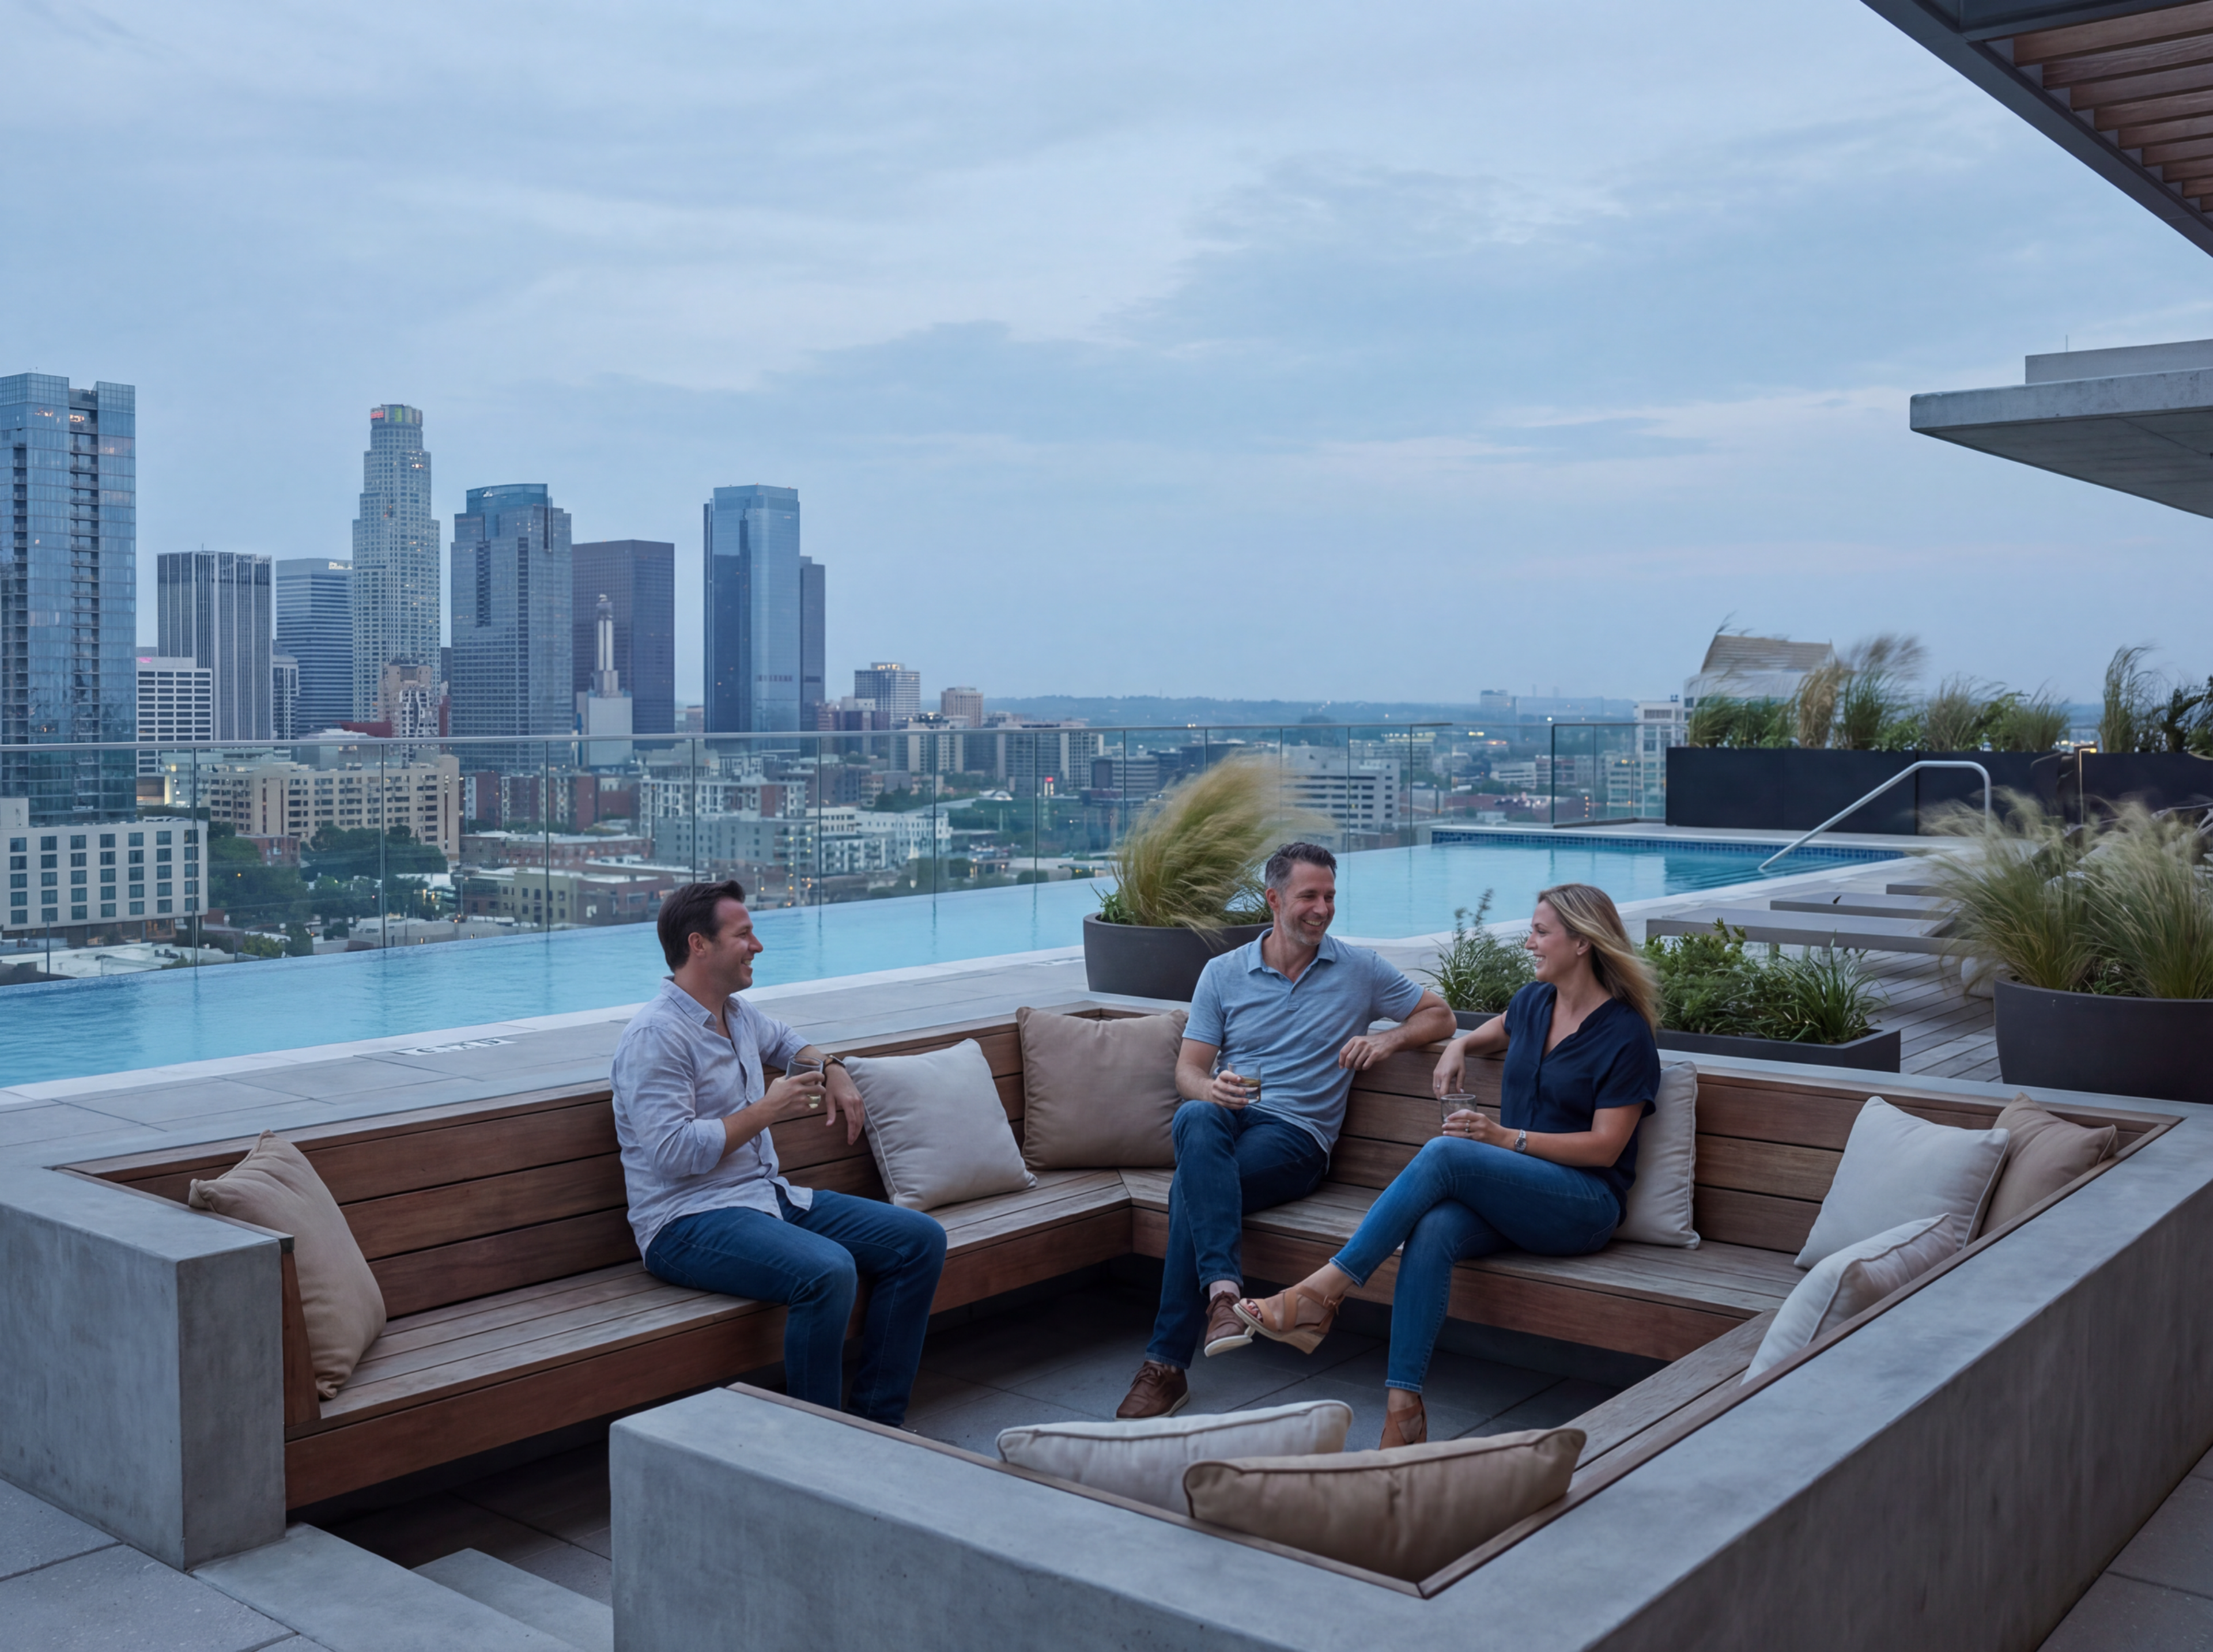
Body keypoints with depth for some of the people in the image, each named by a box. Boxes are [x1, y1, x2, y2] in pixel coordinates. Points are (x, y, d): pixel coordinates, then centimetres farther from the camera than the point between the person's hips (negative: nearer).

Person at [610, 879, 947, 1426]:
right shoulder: (656, 1035, -14)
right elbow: (673, 1153, -23)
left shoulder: (736, 1013, 14)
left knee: (920, 1239, -2)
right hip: (688, 1223, -10)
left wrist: (833, 1072, 18)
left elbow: (786, 1040, 39)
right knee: (828, 1271, -36)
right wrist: (768, 1109, -15)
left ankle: (875, 1422, 0)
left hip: (770, 1195, 10)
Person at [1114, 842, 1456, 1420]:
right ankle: (1223, 1288, -47)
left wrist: (1389, 1039, -4)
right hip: (1225, 1116, 2)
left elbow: (1439, 1015, 18)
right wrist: (1210, 1088, -17)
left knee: (1191, 1187, -32)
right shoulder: (1223, 972, 13)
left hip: (1297, 1135, -2)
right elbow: (1187, 1068, 8)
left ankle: (1167, 1365, -32)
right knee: (1195, 1118, -38)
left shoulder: (1359, 970, 11)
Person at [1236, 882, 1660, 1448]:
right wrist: (1460, 1047, 17)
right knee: (1433, 1231, -31)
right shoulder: (1534, 1002, 14)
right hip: (1512, 1195, 6)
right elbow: (1493, 1032, 39)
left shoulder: (1626, 1033, -7)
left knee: (1445, 1154, -32)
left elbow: (1605, 1147, -11)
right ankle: (1402, 1408, -38)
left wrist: (1505, 1137, -18)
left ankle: (1323, 1292, -33)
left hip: (1585, 1203, -6)